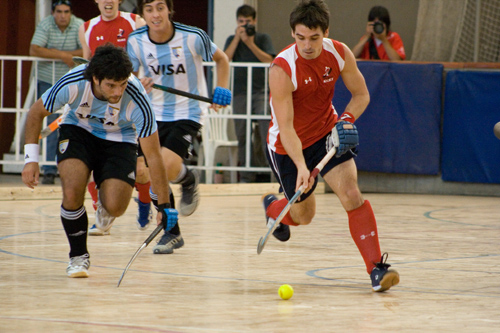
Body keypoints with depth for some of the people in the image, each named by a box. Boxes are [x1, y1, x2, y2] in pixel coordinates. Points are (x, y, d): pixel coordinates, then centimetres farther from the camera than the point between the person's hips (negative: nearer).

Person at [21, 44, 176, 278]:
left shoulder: (137, 101, -33)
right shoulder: (72, 84, -31)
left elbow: (153, 156, -24)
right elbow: (36, 113, -11)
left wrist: (164, 205, -24)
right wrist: (31, 158, -16)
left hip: (119, 139, 0)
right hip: (78, 130, 1)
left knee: (115, 207, -20)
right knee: (72, 192, -25)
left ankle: (104, 205, 21)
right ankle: (78, 256, -2)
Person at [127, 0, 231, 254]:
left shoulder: (193, 37, -13)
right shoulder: (135, 41, -6)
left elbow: (221, 59, 5)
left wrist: (221, 91, -6)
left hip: (187, 113, -4)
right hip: (154, 113, 4)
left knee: (167, 166, -25)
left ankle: (188, 181, 14)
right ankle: (171, 233, 16)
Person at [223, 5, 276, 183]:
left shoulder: (263, 38, 8)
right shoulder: (232, 40, 13)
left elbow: (269, 60, -6)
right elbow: (225, 59, -4)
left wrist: (250, 43, -12)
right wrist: (238, 37, -7)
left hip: (261, 91, -2)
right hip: (239, 93, 2)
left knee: (266, 129, -16)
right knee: (242, 135, 3)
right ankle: (246, 176, 8)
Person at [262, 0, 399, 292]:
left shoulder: (340, 54, -15)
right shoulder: (282, 69, -29)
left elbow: (361, 94, 1)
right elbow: (286, 127, -31)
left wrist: (346, 120, -19)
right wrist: (301, 167, -43)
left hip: (327, 134, 3)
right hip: (288, 146, -3)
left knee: (352, 194, -19)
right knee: (303, 216, 12)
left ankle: (376, 269, -18)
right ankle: (272, 205, 49)